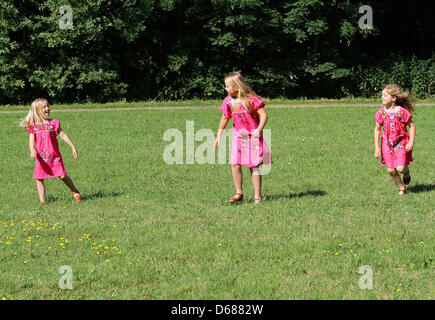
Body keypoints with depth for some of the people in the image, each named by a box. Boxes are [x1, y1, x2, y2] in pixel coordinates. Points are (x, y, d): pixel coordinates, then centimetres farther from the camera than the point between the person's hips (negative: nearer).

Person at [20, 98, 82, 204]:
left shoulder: (53, 123, 5)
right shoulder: (33, 126, 4)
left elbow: (63, 135, 5)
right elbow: (31, 141, -4)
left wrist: (73, 147, 1)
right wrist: (32, 151, -24)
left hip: (54, 156, -1)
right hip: (41, 157, 1)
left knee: (62, 176, -6)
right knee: (39, 179, -2)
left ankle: (75, 191, 16)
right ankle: (42, 200, 4)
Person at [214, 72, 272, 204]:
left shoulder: (251, 99, -13)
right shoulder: (228, 101, 3)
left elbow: (264, 114, -13)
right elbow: (224, 118, 17)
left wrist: (259, 129, -28)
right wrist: (219, 136, 19)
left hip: (253, 136, -5)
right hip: (238, 135, 5)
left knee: (253, 165, -4)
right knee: (235, 163, -7)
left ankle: (257, 196, 3)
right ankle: (239, 194, 5)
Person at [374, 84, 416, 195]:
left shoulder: (401, 112, -13)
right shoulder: (381, 113, -3)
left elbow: (412, 126, -4)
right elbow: (377, 130, 6)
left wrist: (411, 143, -10)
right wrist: (376, 147, 2)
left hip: (401, 142, -3)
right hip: (387, 144, 3)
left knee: (400, 168, -14)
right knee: (391, 170, -1)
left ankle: (406, 172, 22)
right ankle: (402, 188, 21)